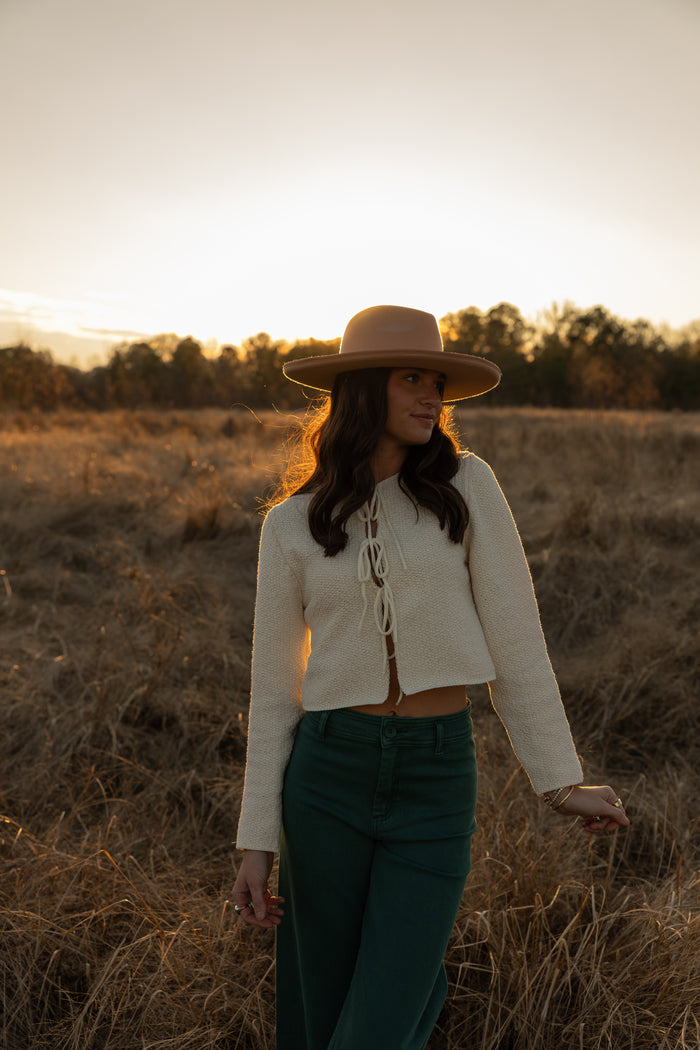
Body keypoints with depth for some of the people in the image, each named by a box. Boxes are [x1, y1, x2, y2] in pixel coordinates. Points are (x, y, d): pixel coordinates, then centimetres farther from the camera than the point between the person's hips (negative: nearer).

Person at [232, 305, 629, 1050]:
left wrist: (560, 783, -1)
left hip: (436, 781, -1)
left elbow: (513, 639, -1)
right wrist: (257, 841, 2)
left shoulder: (465, 486, -1)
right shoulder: (290, 525, 1)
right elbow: (275, 688, 3)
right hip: (327, 773, 1)